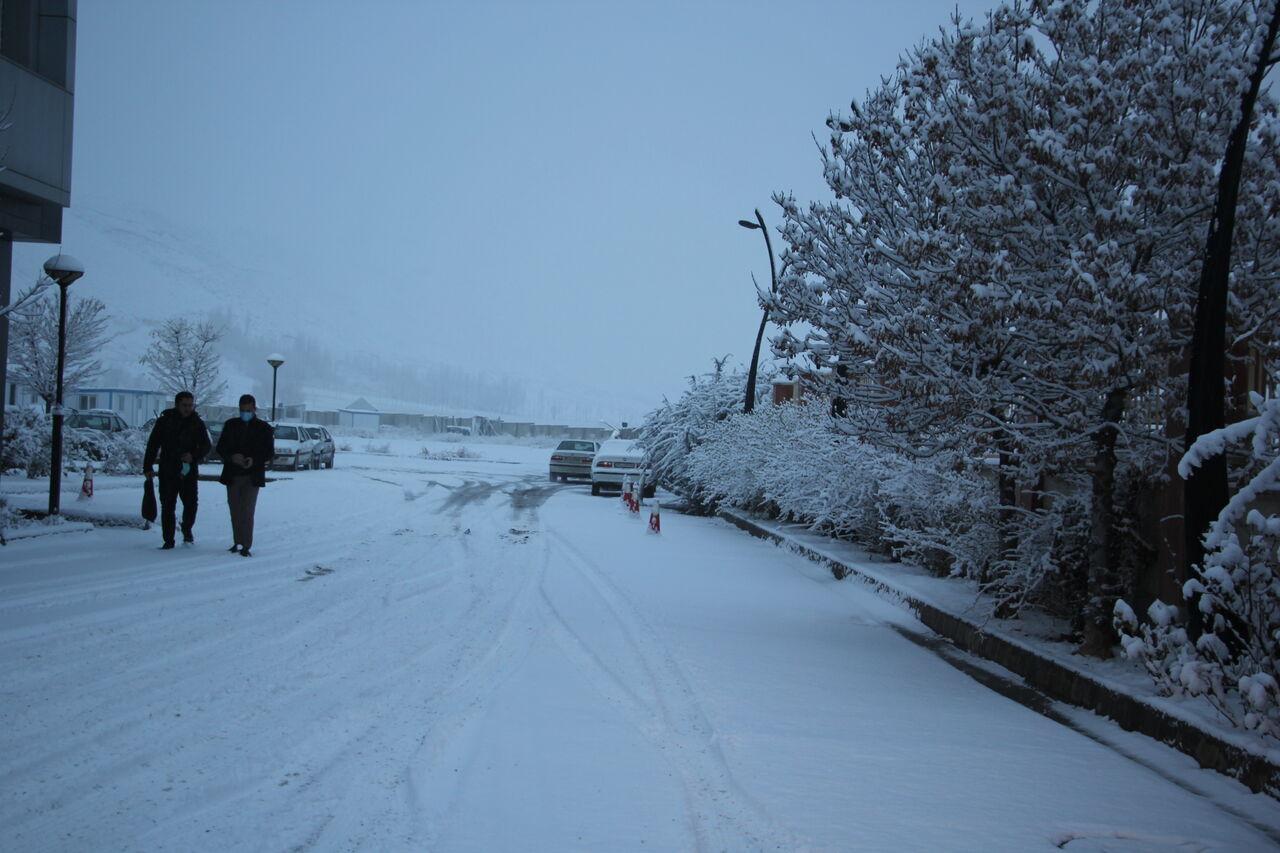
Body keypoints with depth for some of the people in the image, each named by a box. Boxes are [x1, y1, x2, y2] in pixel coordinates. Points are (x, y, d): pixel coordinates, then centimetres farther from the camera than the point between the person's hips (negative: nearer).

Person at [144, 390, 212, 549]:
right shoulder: (164, 421, 2)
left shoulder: (197, 423, 6)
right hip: (167, 472, -1)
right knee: (167, 506, 1)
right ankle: (168, 540, 8)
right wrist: (148, 467, 0)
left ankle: (187, 530, 26)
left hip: (189, 472, 1)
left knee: (191, 503, -2)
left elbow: (205, 446, 7)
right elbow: (152, 445, 5)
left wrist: (194, 456, -13)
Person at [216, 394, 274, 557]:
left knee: (247, 512, -9)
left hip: (252, 476, -3)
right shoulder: (231, 425, 8)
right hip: (232, 475, 3)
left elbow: (270, 452, 2)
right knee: (235, 511, 10)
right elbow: (220, 447, 6)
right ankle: (237, 543, 20)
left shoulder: (264, 428, 2)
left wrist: (254, 460, -16)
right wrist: (232, 457, -15)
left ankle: (246, 546, -7)